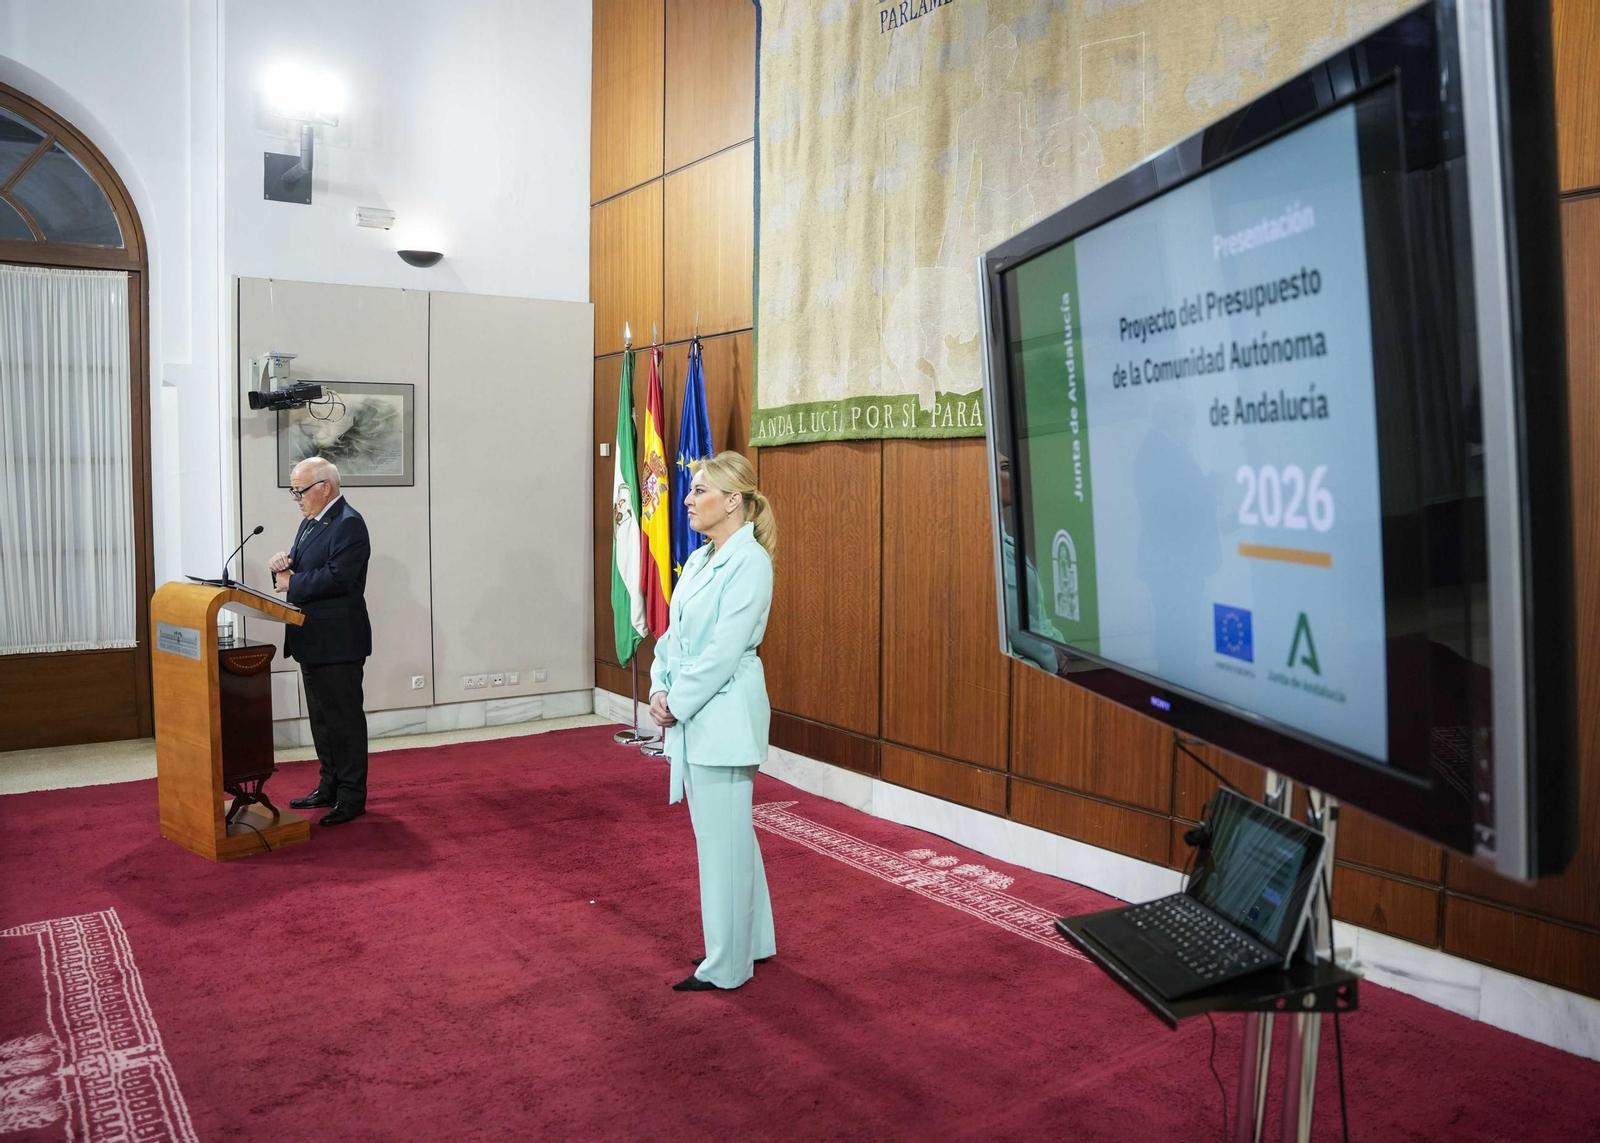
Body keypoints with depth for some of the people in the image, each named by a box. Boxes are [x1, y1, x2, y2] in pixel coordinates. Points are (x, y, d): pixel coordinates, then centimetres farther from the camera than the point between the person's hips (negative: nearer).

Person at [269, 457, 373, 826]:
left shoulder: (348, 524, -15)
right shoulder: (310, 523, 16)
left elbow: (337, 577, -25)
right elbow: (300, 571, 19)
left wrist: (292, 584, -15)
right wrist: (283, 566, -3)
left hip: (338, 642, -10)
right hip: (313, 641, 10)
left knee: (344, 719, -2)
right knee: (321, 718, 16)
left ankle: (352, 796, 6)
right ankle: (330, 786, 27)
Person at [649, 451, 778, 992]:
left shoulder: (750, 561, -15)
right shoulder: (699, 560, 12)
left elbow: (723, 650, -19)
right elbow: (673, 634, 13)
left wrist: (678, 703, -14)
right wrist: (660, 690, -2)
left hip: (724, 717, -9)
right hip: (692, 716, 9)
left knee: (722, 839, 1)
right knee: (730, 832, 19)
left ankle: (726, 966, 15)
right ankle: (752, 940, 35)